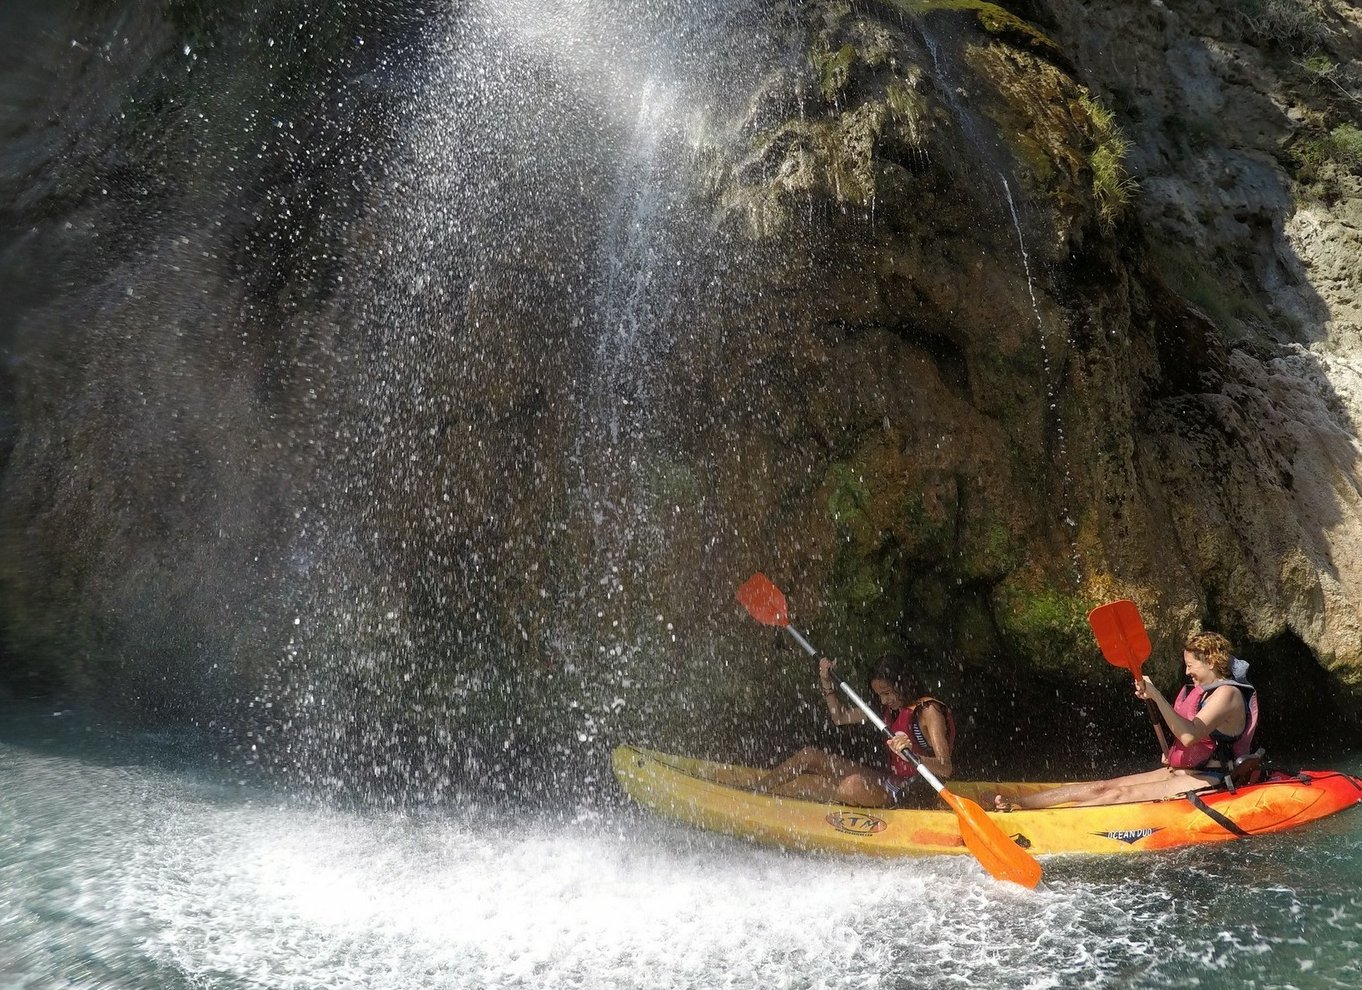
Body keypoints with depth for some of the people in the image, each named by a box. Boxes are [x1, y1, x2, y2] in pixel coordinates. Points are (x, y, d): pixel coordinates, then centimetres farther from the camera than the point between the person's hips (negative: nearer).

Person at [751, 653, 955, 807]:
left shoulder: (928, 711, -15)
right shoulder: (890, 707, 10)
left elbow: (945, 768, -25)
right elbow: (840, 717, 18)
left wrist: (911, 755, -43)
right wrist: (827, 683, 5)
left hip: (908, 792, -9)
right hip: (891, 780, 9)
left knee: (853, 786, -37)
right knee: (809, 755, -2)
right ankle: (755, 790, 4)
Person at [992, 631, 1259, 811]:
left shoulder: (1227, 693, -14)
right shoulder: (1204, 691, 16)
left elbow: (1189, 735, -30)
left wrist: (1156, 695, -32)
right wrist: (1173, 756, 12)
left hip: (1209, 780, -9)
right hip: (1185, 772, 9)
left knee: (1122, 794, -24)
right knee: (1104, 786, -6)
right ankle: (1018, 802, -16)